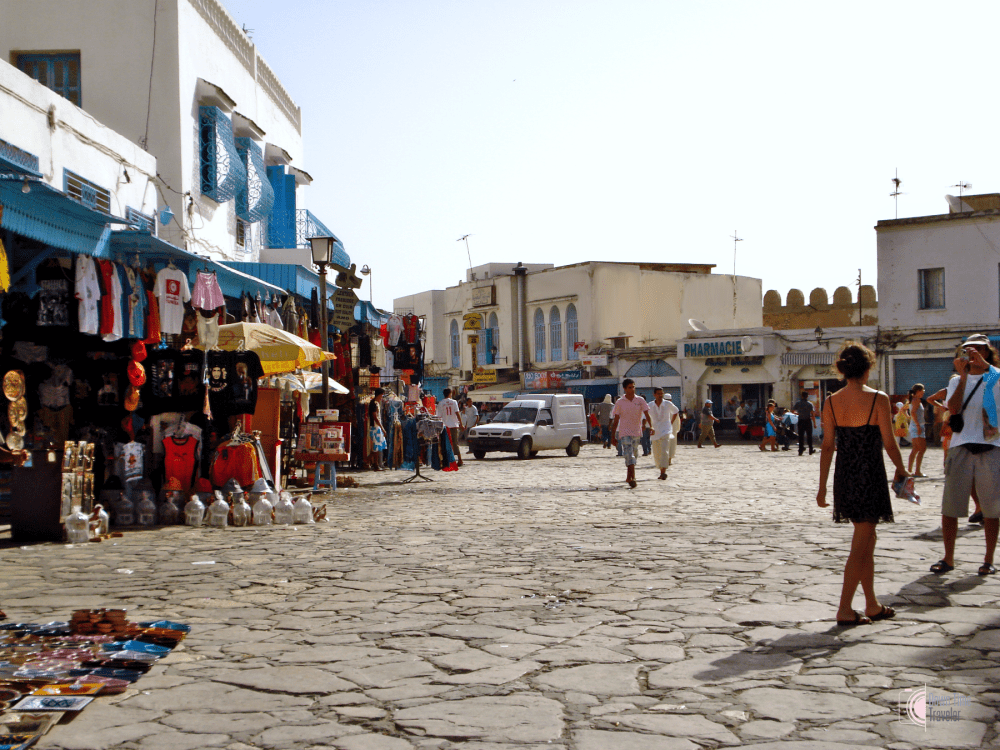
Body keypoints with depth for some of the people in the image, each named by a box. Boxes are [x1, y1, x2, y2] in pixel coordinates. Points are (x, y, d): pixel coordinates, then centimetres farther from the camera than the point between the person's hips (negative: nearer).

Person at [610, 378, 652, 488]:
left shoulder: (640, 400, 4)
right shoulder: (619, 402, 1)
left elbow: (646, 414, -3)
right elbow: (616, 420, 4)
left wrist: (650, 426, -21)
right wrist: (613, 436, 2)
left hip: (637, 432, 3)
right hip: (624, 432, -3)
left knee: (633, 455, 11)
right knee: (629, 456, -16)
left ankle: (629, 477, 26)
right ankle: (632, 478, -24)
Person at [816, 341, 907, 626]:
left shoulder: (831, 402, 0)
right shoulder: (878, 399, -12)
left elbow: (828, 446, 1)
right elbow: (889, 444, -10)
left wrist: (822, 486, 6)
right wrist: (901, 469, 8)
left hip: (844, 477, 5)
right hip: (870, 477, -5)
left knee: (867, 539, 18)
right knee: (860, 545, 0)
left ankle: (872, 605, 26)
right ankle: (844, 609, 1)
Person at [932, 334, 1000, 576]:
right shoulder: (957, 380, 15)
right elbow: (953, 408, -5)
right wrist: (963, 375, -8)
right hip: (961, 447, 2)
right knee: (949, 505, 0)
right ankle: (948, 558, 9)